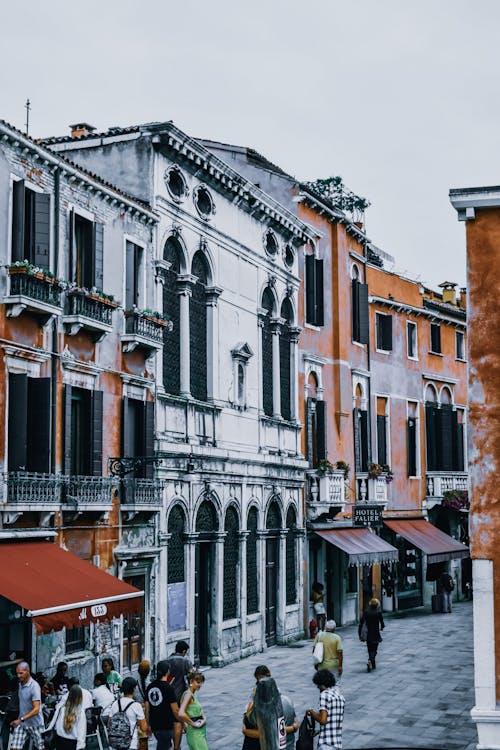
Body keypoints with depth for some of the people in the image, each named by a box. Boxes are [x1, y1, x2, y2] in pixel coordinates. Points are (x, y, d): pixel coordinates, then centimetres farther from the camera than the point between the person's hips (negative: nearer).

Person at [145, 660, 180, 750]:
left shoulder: (150, 687, 3)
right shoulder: (168, 688, -16)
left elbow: (147, 709, 9)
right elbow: (175, 711, -12)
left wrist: (148, 724, 19)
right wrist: (182, 722, 3)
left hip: (154, 725, 6)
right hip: (166, 725, -6)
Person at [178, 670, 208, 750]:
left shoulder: (194, 695, 12)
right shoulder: (188, 694, -15)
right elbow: (181, 714, -28)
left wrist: (204, 719, 7)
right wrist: (193, 724, -18)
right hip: (195, 733, -9)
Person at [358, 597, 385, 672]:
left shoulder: (366, 612, -2)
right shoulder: (378, 613, -9)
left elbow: (361, 624, -5)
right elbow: (382, 624, -5)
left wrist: (359, 634, 0)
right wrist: (381, 627, 19)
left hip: (368, 634, 3)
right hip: (376, 634, -3)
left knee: (370, 649, 17)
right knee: (374, 650, 0)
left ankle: (373, 665, 27)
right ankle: (370, 661, -26)